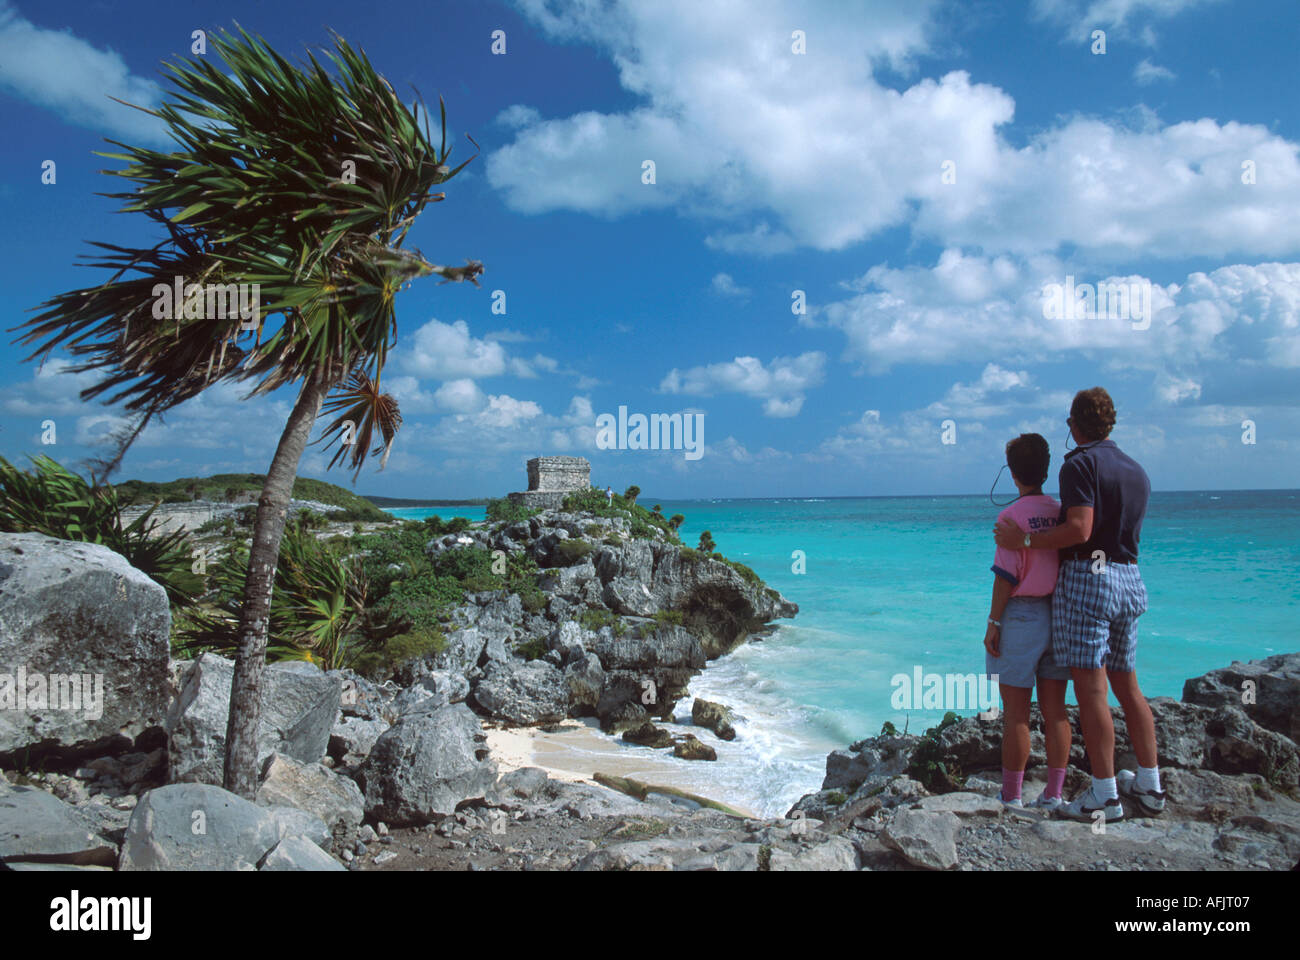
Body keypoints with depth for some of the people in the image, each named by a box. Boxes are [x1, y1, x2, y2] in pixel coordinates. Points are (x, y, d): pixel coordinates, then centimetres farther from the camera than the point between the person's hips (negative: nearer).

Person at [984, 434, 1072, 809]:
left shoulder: (1012, 515, -12)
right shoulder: (1060, 512, 5)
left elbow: (1006, 576, -16)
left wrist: (993, 623, -9)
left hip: (1020, 616, -6)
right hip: (1058, 618, 6)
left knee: (1016, 712, 1)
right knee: (1055, 711, 10)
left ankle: (1011, 797, 7)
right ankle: (1053, 794, 16)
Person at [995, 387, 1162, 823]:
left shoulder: (1081, 463, -9)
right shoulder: (1137, 471, 15)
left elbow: (1080, 530, -20)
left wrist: (1025, 540, -12)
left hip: (1088, 575, -8)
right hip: (1131, 579, 8)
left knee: (1091, 689, -5)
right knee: (1127, 685, 16)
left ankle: (1105, 795, -2)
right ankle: (1149, 784, 23)